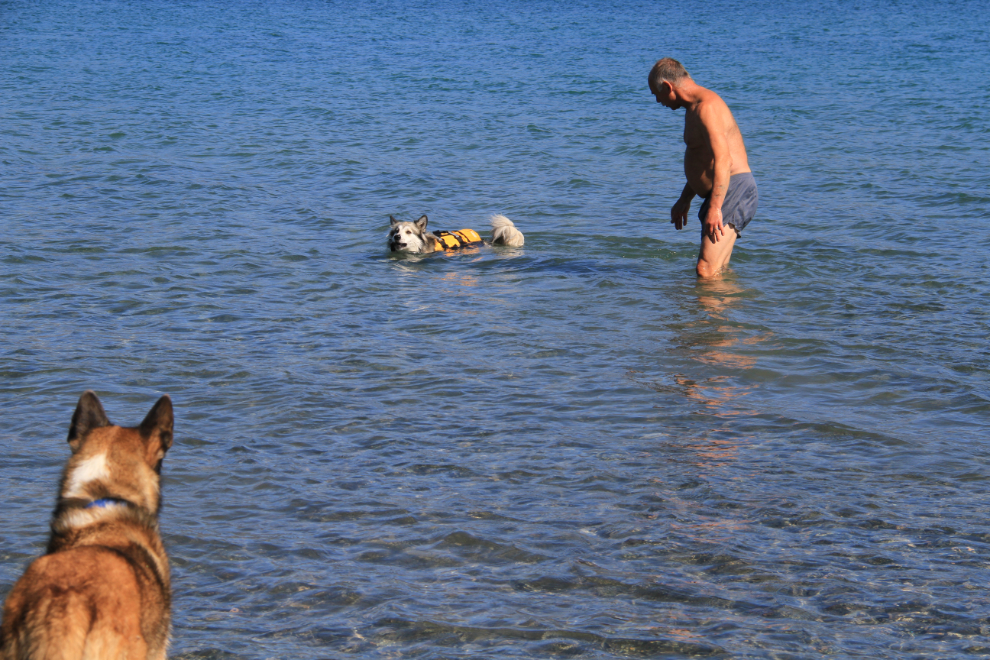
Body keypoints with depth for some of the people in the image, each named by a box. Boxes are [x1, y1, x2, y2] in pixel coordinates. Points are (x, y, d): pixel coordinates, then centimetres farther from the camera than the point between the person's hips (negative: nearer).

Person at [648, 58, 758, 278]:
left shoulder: (707, 107, -15)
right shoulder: (695, 108, 20)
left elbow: (723, 160, -26)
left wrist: (715, 208, -31)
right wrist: (684, 200, 36)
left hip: (733, 191, -11)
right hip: (723, 194, 11)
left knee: (706, 272, -21)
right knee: (716, 272, 9)